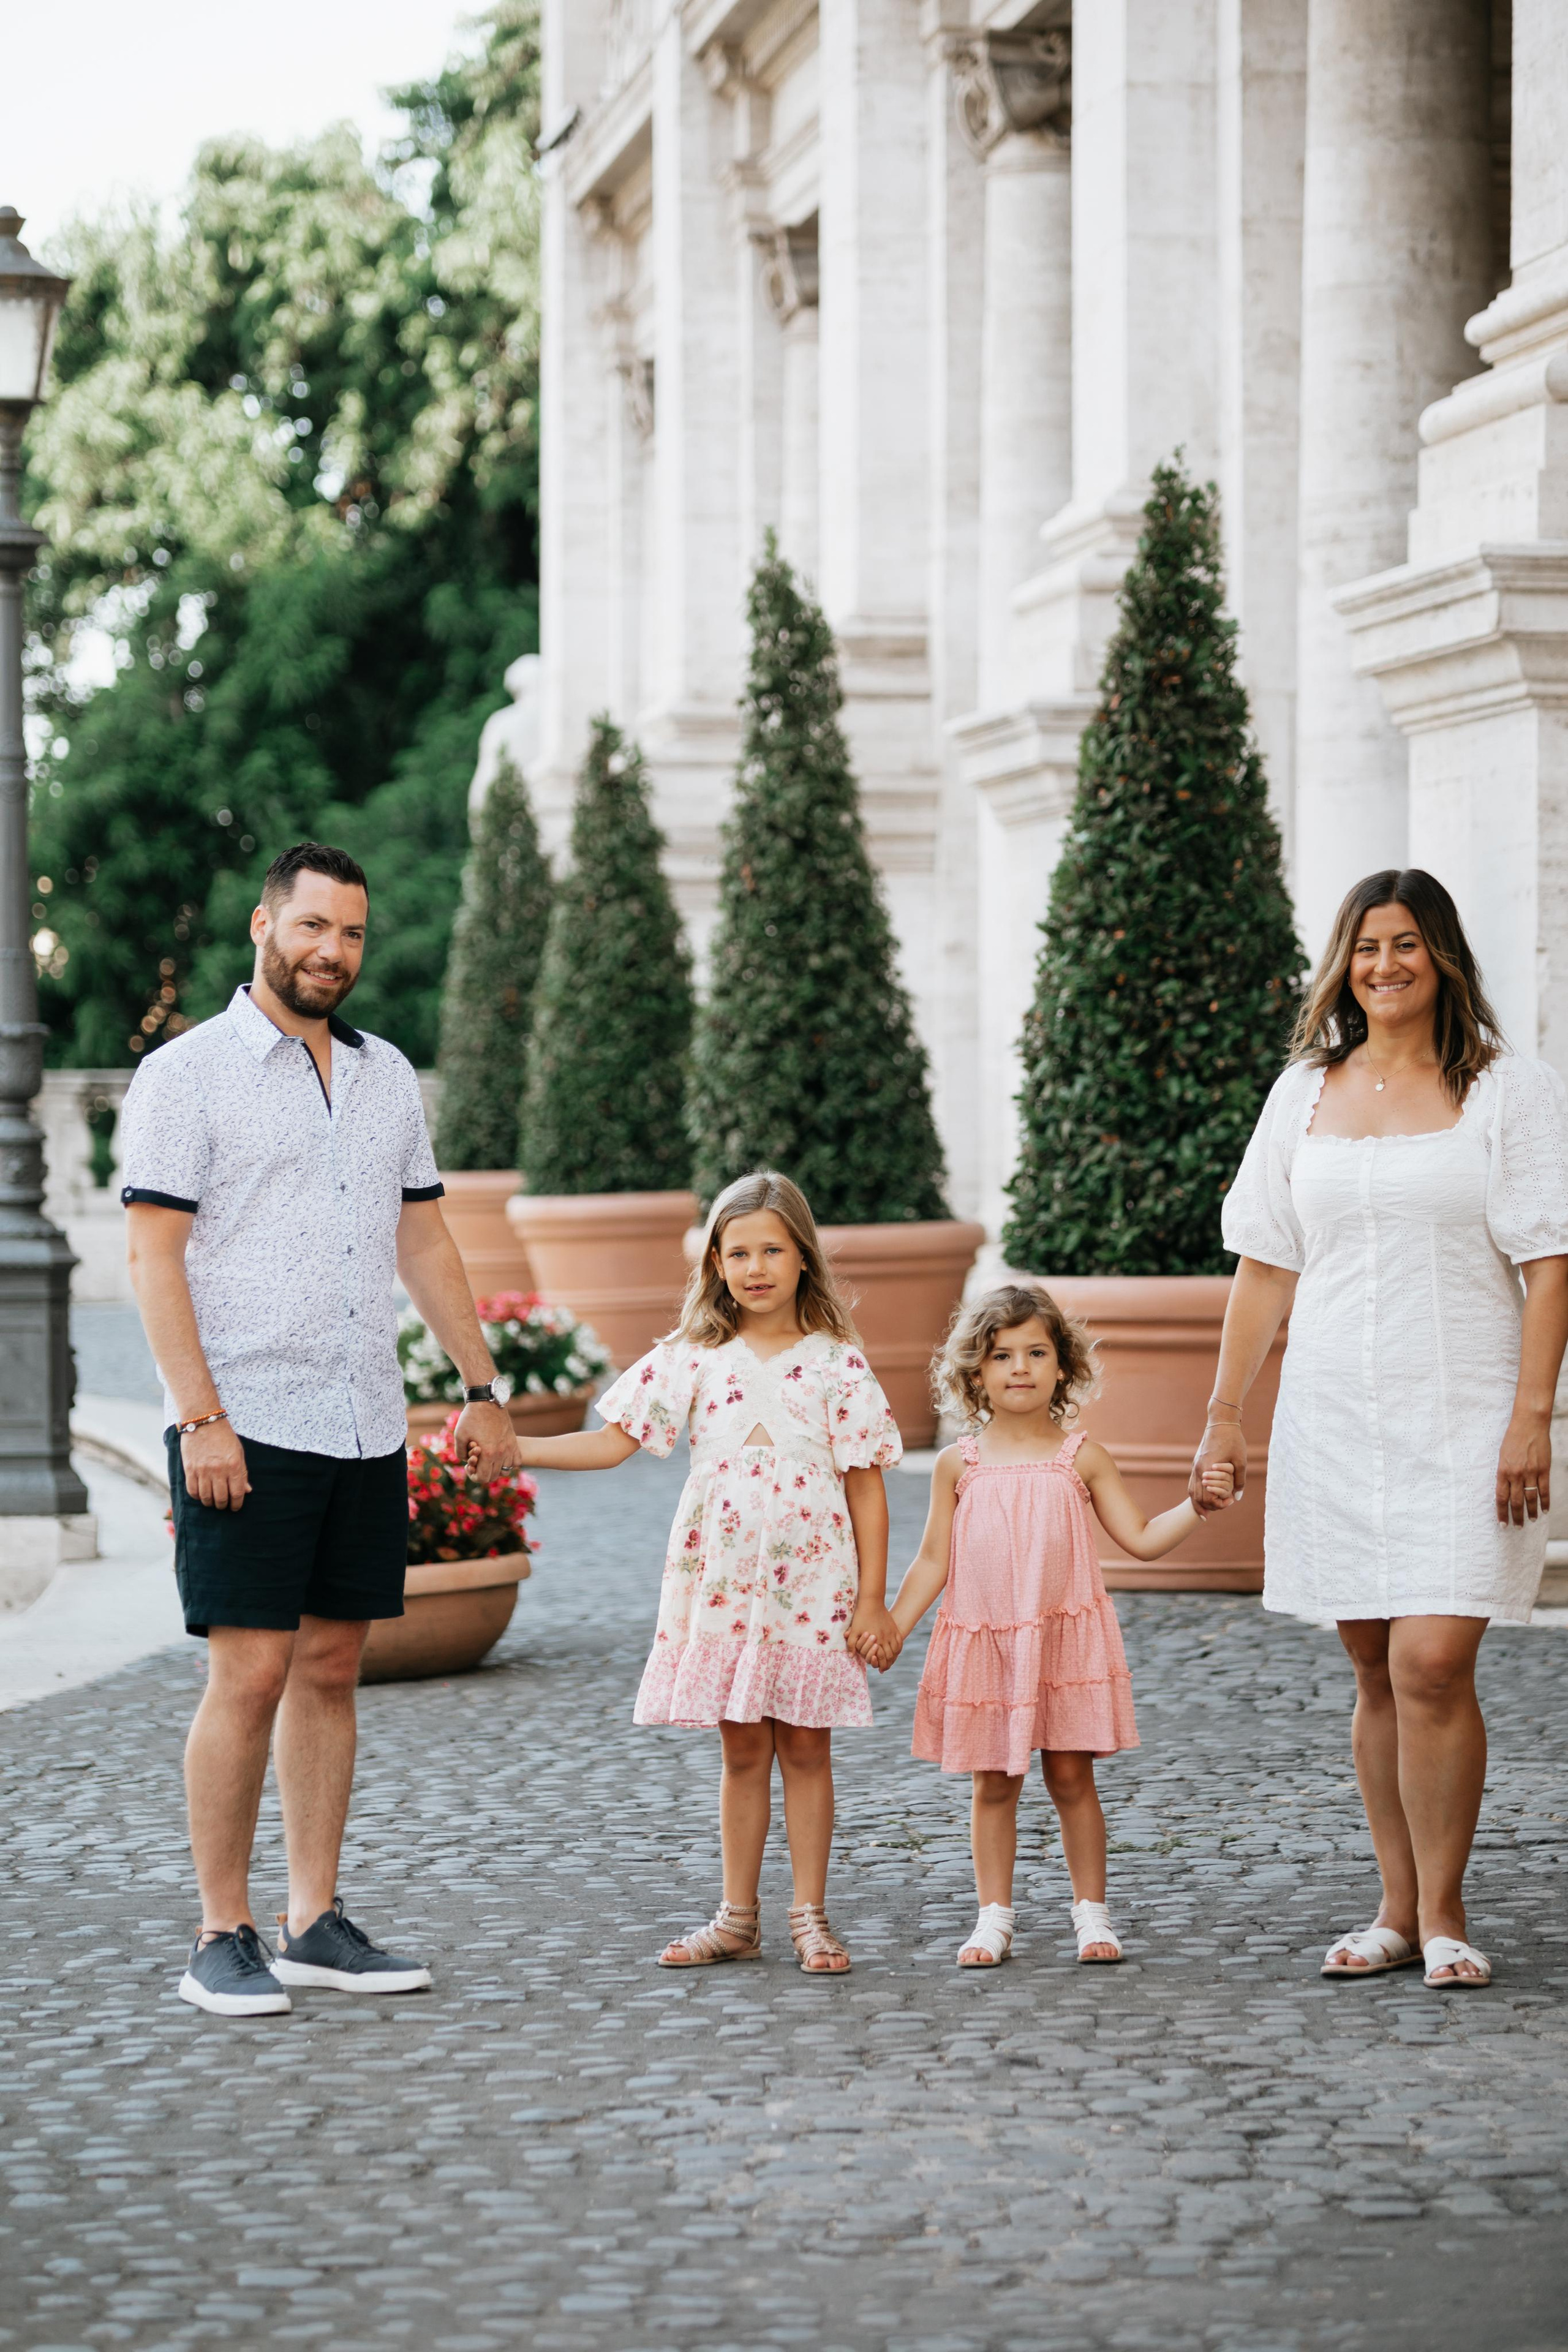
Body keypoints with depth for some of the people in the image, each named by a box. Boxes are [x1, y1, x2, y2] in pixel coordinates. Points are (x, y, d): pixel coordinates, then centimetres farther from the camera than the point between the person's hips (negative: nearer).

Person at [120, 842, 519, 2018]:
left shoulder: (388, 1075, 14)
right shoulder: (187, 1073, -4)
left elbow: (425, 1239, 19)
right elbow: (154, 1254, -9)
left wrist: (482, 1389, 14)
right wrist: (200, 1418, -16)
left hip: (366, 1426, 6)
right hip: (246, 1428, -6)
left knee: (332, 1668, 8)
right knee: (250, 1675, -7)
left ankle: (316, 1924, 15)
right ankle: (223, 1941, 2)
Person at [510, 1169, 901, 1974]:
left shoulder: (837, 1364, -1)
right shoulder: (693, 1359, 3)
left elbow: (866, 1486, -1)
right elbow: (614, 1441, 2)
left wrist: (872, 1598, -4)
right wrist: (511, 1448, -8)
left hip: (813, 1586, -1)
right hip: (720, 1586, 2)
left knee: (806, 1749, 4)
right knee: (742, 1751, 8)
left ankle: (809, 1916, 14)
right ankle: (737, 1918, 16)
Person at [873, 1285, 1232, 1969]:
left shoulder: (1081, 1458, 2)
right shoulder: (959, 1464, 2)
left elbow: (1142, 1539, 3)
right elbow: (933, 1561, 5)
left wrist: (1197, 1503, -10)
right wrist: (893, 1627, -2)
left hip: (1066, 1641, 0)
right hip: (981, 1645, 1)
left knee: (1071, 1777, 2)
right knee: (993, 1784, 5)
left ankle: (1090, 1910, 14)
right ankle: (995, 1916, 14)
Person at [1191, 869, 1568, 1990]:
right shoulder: (1306, 1092, 11)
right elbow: (1267, 1268, 13)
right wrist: (1225, 1415, 9)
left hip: (1464, 1418, -4)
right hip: (1335, 1421, 4)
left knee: (1434, 1661, -12)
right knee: (1376, 1672, 7)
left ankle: (1444, 1914, 1)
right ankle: (1398, 1912, 15)